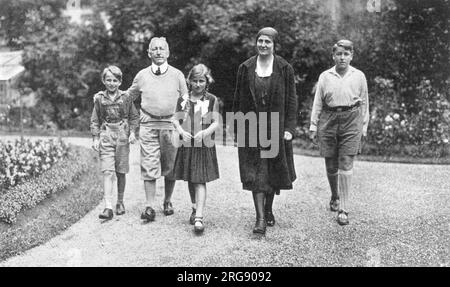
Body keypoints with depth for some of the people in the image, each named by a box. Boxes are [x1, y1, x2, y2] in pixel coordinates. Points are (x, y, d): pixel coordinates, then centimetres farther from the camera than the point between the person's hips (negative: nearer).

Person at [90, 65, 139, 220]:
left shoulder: (125, 98, 3)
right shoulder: (99, 98, 5)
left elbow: (134, 116, 10)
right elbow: (95, 120, 8)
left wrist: (132, 132, -2)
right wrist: (95, 138, 1)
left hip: (122, 136, 0)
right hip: (105, 136, 0)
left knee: (120, 172, 7)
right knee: (107, 172, -10)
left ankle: (120, 202, 24)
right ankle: (108, 207, -14)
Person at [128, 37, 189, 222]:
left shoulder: (177, 75, 6)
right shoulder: (142, 75, 8)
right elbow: (128, 97, 22)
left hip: (171, 125, 0)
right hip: (148, 125, 0)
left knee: (170, 167, 6)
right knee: (149, 167, -5)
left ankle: (167, 202, 23)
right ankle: (149, 207, -3)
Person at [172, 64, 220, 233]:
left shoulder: (212, 100, 0)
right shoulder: (183, 99, 8)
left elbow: (216, 123, -3)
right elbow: (176, 119, 9)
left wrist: (205, 132, -21)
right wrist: (181, 131, -11)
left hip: (204, 146, -3)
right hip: (186, 145, 4)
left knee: (200, 181, -10)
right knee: (190, 180, 14)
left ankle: (199, 217, -14)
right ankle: (195, 209, 33)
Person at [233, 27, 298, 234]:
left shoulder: (285, 69, 1)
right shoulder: (245, 68, 4)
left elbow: (291, 100, 0)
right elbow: (238, 100, 7)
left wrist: (289, 127, -8)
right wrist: (237, 127, 4)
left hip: (276, 127, 0)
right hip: (252, 128, 0)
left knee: (274, 170, 10)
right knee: (256, 172, -6)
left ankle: (268, 209, 31)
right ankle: (260, 218, -5)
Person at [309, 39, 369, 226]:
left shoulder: (359, 76, 7)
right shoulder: (325, 76, 7)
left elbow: (364, 103, 11)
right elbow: (317, 103, 9)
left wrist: (364, 127, 8)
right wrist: (313, 126, 5)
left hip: (351, 121, -1)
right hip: (329, 119, 1)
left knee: (346, 165, -8)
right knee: (331, 165, 8)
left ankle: (343, 209, -4)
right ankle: (334, 197, 35)